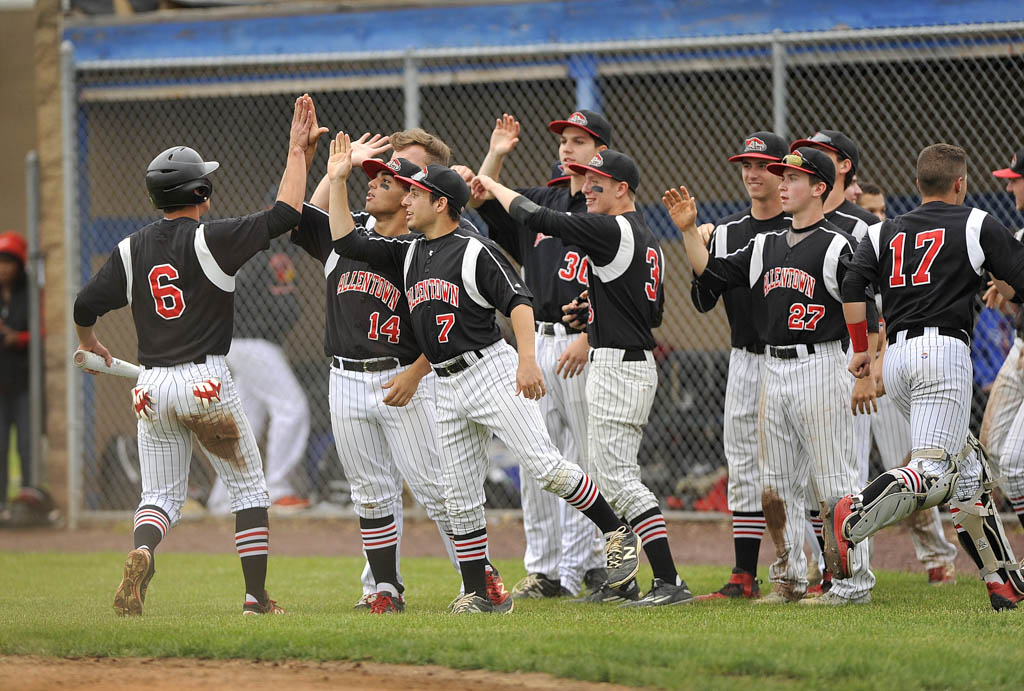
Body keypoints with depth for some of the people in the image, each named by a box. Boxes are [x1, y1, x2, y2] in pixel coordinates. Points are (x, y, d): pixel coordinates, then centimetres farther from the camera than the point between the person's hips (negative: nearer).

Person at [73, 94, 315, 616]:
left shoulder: (131, 250, 4)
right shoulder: (211, 240, -9)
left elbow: (85, 305, 4)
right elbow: (285, 214, -8)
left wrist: (89, 344, 26)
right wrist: (297, 151, 1)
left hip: (153, 387, 4)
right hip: (207, 381, -4)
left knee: (161, 495, 9)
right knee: (249, 488, 9)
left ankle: (141, 553, -24)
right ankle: (257, 598, 4)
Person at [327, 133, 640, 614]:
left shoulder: (475, 251, -7)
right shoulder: (409, 254, 16)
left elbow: (519, 302, -15)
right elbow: (347, 242, 17)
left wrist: (527, 360, -29)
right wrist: (337, 181, 11)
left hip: (492, 372, -7)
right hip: (450, 390, 7)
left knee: (544, 464, -17)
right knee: (459, 497, 4)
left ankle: (617, 535, -7)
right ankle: (478, 593, 10)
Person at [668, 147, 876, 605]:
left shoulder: (837, 246, -7)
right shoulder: (766, 247, 15)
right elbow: (711, 275, 13)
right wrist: (688, 230, 3)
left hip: (820, 366, -8)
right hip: (773, 369, 8)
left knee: (834, 478, -6)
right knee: (775, 482, 9)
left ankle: (855, 582, -2)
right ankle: (788, 579, 18)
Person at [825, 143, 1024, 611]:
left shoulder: (886, 232, 18)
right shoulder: (976, 225, 7)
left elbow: (852, 285, 3)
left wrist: (860, 349, 8)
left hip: (896, 360, 7)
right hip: (944, 348, -7)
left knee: (967, 467, 15)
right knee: (931, 473, -16)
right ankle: (850, 517, -41)